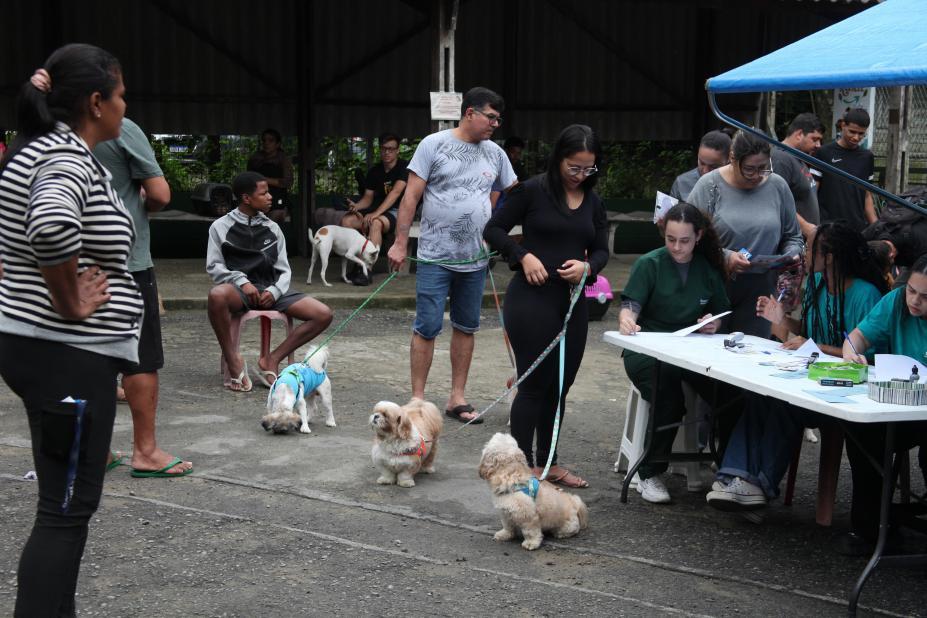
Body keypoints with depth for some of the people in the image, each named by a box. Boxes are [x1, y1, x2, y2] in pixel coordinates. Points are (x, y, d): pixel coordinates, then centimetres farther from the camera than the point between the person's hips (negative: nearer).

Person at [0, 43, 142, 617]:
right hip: (68, 357, -10)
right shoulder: (67, 159, -18)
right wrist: (71, 303, -26)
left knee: (69, 501, 18)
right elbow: (52, 226, -40)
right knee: (68, 509, -4)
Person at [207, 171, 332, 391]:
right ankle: (233, 360, -22)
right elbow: (214, 266, 0)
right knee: (217, 295, -42)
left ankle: (272, 359, -8)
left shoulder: (272, 228, 14)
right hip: (239, 290, -4)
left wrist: (274, 291, -10)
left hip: (270, 291, 4)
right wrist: (241, 281, -17)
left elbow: (283, 270, 12)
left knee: (323, 314, -16)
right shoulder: (221, 227, 5)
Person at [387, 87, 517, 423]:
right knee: (427, 328, -4)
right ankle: (418, 399, 6)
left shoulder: (495, 153, 7)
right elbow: (412, 195, -6)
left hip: (475, 258, 5)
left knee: (466, 328, 11)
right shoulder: (434, 144, -6)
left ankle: (457, 398, 21)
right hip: (435, 256, -5)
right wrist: (400, 243, -9)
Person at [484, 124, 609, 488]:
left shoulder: (593, 202, 10)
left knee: (561, 383, 12)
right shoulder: (533, 191, -6)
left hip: (573, 302, 6)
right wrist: (524, 256, -16)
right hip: (532, 298, -6)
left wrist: (588, 266, -7)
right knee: (535, 383, -3)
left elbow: (601, 249, 14)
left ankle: (548, 461, 24)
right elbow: (493, 230, -3)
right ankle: (523, 464, 7)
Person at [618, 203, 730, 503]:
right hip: (647, 351, -3)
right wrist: (626, 320, -34)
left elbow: (721, 314, 20)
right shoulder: (650, 264, 1)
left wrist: (713, 324, -5)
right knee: (669, 392, -35)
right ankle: (649, 475, -20)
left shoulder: (709, 269, 13)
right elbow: (630, 305, -10)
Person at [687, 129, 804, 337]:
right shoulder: (709, 186, -3)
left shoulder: (778, 187, 7)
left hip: (760, 291, 2)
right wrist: (725, 256, -19)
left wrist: (791, 254, -2)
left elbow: (793, 237, 18)